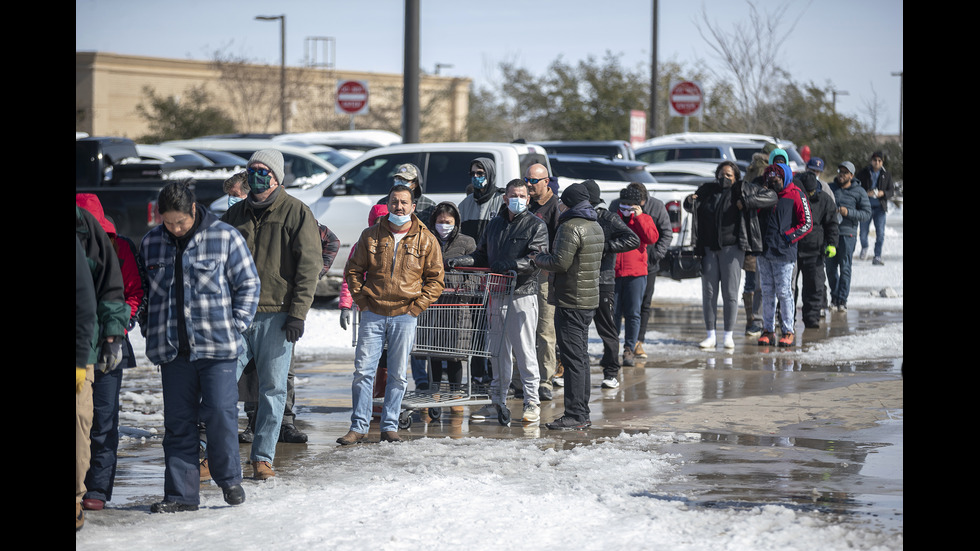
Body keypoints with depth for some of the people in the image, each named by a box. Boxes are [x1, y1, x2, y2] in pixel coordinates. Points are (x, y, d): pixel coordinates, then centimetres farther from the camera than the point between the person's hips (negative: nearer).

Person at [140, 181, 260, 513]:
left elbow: (248, 283, 3)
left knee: (220, 414, -6)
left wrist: (236, 324, -4)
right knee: (178, 422, 5)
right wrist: (150, 327, 10)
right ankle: (181, 493, 10)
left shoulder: (225, 238, -2)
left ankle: (229, 479, 15)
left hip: (217, 348, -3)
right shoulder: (151, 243, 8)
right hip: (172, 349, 3)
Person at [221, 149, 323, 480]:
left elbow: (309, 265, -5)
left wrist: (297, 313, -11)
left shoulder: (296, 213, -1)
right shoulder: (236, 214, 13)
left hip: (277, 315, -3)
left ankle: (263, 456, 9)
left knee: (273, 389, 2)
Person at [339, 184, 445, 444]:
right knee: (363, 371, -2)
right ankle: (359, 426, 4)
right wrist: (362, 302, 1)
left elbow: (436, 279, 5)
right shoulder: (371, 236, 4)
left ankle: (390, 426, 12)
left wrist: (416, 307, -3)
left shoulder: (426, 240, 2)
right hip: (373, 314, 1)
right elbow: (353, 270, 11)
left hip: (405, 317, 0)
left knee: (398, 374, 4)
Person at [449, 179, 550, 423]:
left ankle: (532, 403, 4)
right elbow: (483, 256, 21)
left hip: (523, 294, -5)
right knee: (499, 351, 9)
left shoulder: (536, 226, 0)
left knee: (524, 350, -4)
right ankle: (498, 401, 16)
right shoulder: (495, 224, 17)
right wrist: (463, 261, 2)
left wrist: (510, 264, -25)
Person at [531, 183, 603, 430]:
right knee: (581, 356, 14)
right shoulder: (596, 227, 15)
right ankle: (582, 413, 17)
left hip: (570, 300, -10)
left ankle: (575, 414, -8)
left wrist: (539, 258, -2)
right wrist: (547, 258, 16)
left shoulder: (571, 227, -15)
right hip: (589, 299, 10)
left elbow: (560, 262, -21)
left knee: (572, 357, -8)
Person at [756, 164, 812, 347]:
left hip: (783, 253, -5)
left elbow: (807, 224, -5)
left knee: (784, 292, -4)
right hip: (764, 251, 5)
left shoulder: (795, 196, -2)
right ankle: (768, 330, 13)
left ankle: (788, 332, 3)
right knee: (767, 292, 8)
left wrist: (787, 237, -11)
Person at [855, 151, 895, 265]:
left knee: (880, 234, -5)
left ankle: (877, 257, 3)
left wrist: (883, 193, -14)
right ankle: (864, 248, 35)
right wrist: (866, 193, -19)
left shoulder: (886, 175, 5)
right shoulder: (863, 173, -1)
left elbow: (891, 191, 7)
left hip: (880, 207, 1)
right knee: (863, 232, 3)